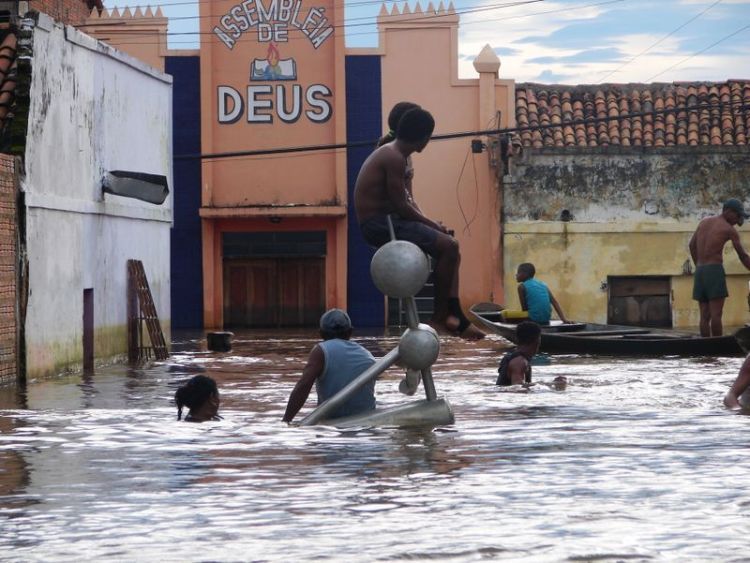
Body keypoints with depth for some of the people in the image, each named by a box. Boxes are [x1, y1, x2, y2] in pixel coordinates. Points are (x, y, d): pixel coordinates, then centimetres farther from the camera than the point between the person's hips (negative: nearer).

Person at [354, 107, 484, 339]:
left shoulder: (392, 153, 16)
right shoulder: (395, 158, -17)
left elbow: (405, 200, 19)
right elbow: (400, 205, -21)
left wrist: (429, 223, 6)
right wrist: (431, 224, -9)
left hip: (385, 220, 11)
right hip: (379, 223, -11)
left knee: (450, 246, 11)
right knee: (447, 246, -18)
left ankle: (455, 315, 4)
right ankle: (440, 316, -10)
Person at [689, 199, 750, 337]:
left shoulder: (704, 222, 16)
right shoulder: (730, 230, -3)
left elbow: (692, 246, 22)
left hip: (700, 273, 7)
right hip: (715, 272, -7)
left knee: (705, 316, 3)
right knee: (716, 315, -10)